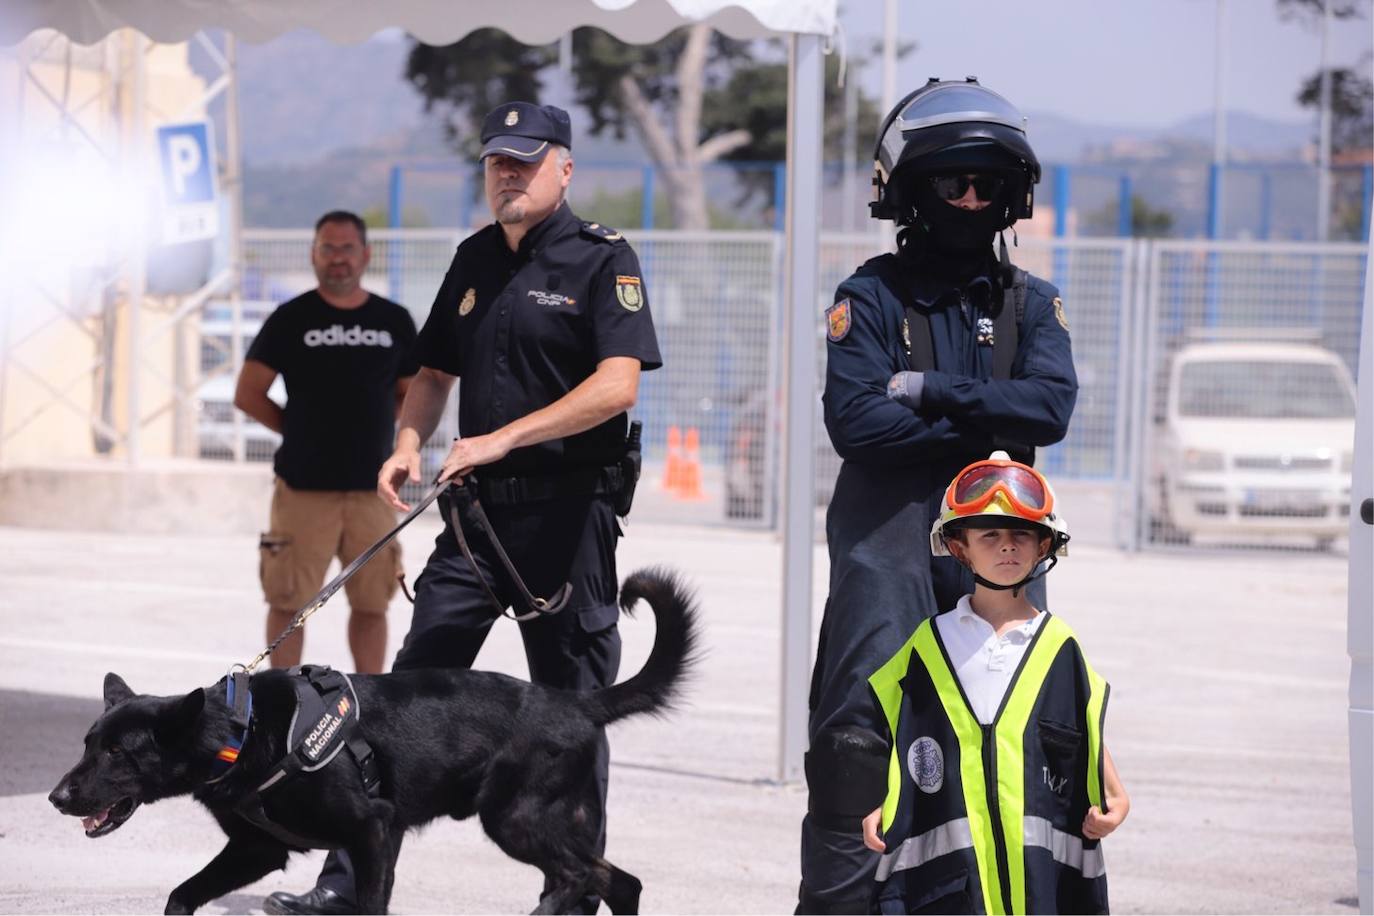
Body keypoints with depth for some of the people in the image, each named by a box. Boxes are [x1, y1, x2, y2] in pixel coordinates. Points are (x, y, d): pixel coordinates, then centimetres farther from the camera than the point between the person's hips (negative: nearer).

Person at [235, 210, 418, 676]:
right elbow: (247, 395, -1)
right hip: (303, 488, -3)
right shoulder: (291, 319, 0)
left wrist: (368, 426, 2)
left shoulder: (394, 321, 8)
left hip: (373, 487, 3)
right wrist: (302, 430, 0)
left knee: (371, 603, 6)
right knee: (289, 601, -1)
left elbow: (413, 397, 16)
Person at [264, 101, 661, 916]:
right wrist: (408, 444, 2)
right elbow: (435, 372, 22)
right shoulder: (476, 259, 14)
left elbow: (618, 385, -19)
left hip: (568, 512, -6)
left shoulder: (604, 260, -7)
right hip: (480, 510, 6)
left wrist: (503, 438, -23)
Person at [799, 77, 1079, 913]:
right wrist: (988, 422, -11)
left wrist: (934, 391, -13)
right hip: (888, 531, -4)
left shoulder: (1029, 303, 11)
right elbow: (856, 421, -13)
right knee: (860, 727, -8)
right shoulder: (873, 298, 1)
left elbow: (1052, 406, -7)